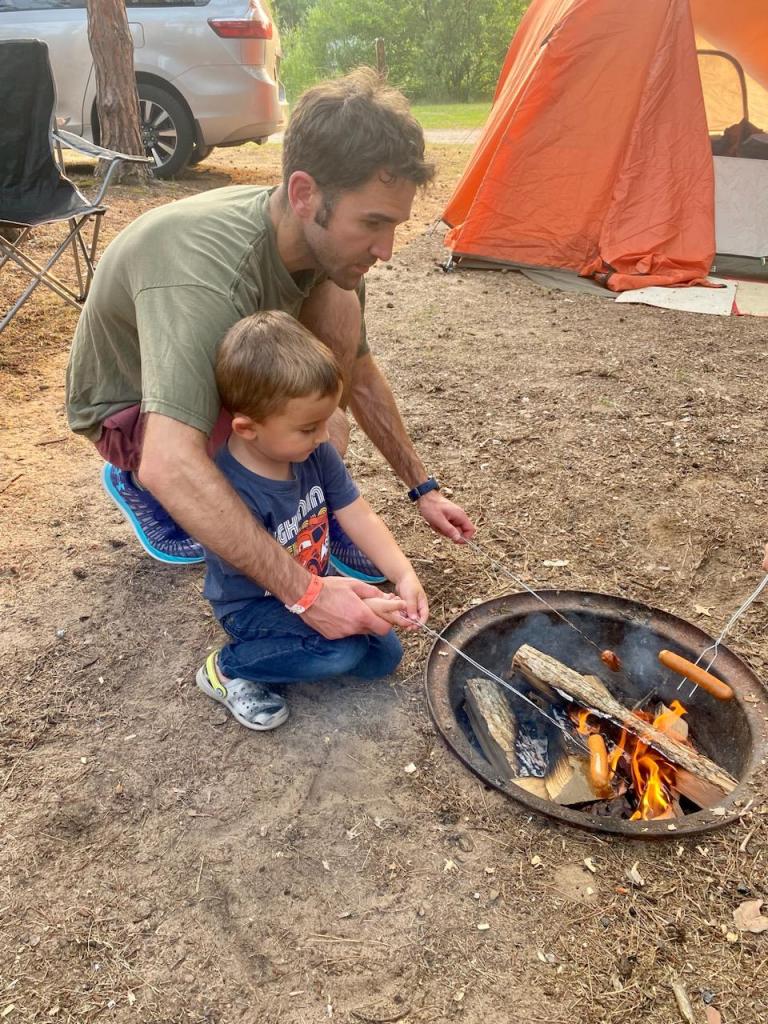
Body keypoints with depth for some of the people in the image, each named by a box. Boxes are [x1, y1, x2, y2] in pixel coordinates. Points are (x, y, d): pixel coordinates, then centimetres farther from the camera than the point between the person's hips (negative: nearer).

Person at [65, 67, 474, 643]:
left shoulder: (329, 242, -16)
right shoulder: (207, 273, -41)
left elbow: (360, 375, -2)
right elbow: (170, 466, -50)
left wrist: (422, 487, 0)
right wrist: (304, 591, -49)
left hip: (222, 369, 6)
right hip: (129, 409, -6)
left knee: (339, 305, -20)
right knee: (324, 437, -30)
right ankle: (134, 481, -4)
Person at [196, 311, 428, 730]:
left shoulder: (316, 453, -15)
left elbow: (359, 516, -10)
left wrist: (404, 575, -22)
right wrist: (359, 607, -31)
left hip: (316, 588, 7)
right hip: (253, 606, -7)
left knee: (383, 657, 4)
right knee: (345, 650, -29)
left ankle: (280, 646, 15)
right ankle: (229, 667, -7)